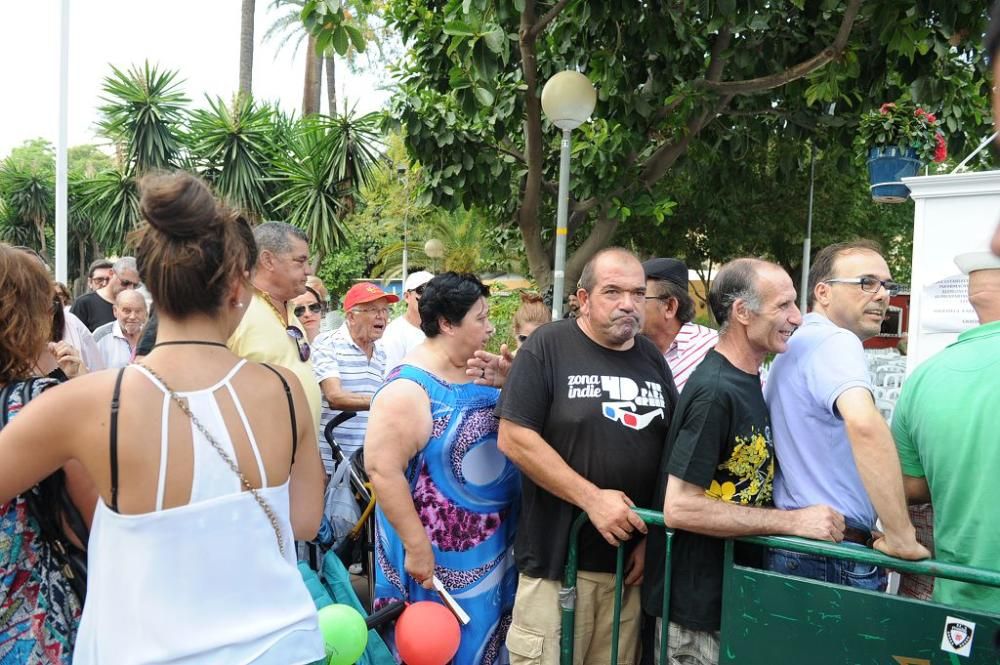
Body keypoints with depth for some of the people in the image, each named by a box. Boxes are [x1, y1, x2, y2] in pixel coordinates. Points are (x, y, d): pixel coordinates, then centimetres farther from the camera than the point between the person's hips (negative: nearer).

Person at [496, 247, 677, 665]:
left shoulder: (652, 360, 10)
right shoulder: (548, 347, -7)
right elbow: (514, 438, -13)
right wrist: (592, 499, -16)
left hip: (632, 560, 5)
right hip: (556, 558, -4)